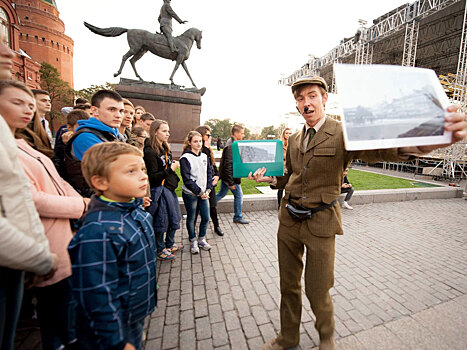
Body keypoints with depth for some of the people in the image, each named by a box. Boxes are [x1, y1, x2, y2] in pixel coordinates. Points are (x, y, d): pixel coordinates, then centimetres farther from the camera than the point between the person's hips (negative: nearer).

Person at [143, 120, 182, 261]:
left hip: (170, 188, 9)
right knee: (161, 221, 5)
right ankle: (160, 249, 25)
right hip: (160, 190, -9)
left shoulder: (165, 148, 9)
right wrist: (170, 169, -21)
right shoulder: (150, 151, -17)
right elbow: (153, 177, -18)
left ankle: (170, 245, 36)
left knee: (174, 218, 17)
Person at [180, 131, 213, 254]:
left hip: (204, 193, 5)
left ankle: (202, 239, 30)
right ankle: (193, 241, 29)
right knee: (191, 218, 10)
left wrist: (207, 190, -3)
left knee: (206, 217, 8)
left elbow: (209, 173, 9)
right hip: (190, 194, -5)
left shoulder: (204, 156, 7)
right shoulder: (185, 158, -11)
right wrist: (199, 192, -15)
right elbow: (186, 179, -15)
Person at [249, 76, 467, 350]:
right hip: (289, 220, 5)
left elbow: (375, 150, -29)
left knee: (318, 291, 9)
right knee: (288, 285, 18)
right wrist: (270, 178, -2)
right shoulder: (294, 140, 8)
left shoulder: (342, 133, -10)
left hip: (320, 223, -5)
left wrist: (420, 143, -49)